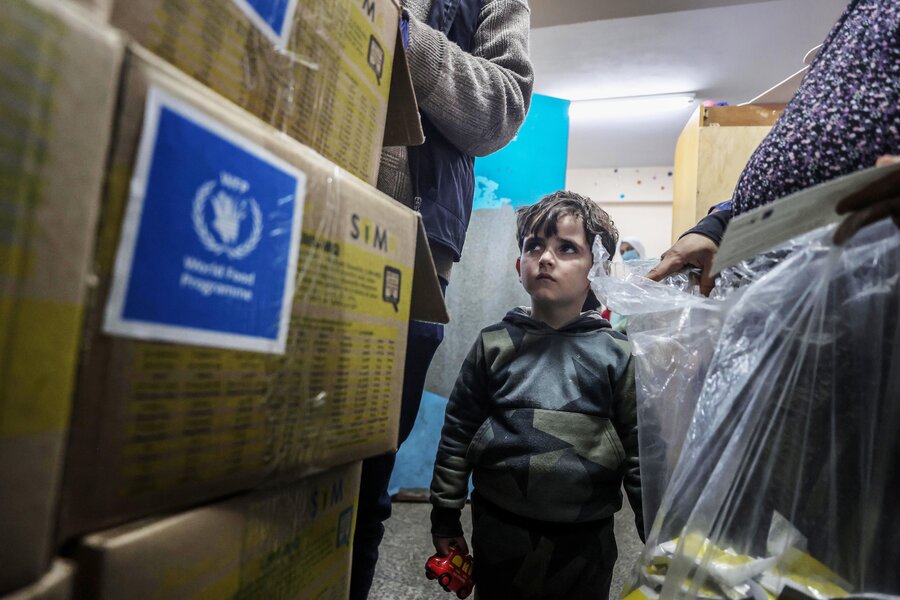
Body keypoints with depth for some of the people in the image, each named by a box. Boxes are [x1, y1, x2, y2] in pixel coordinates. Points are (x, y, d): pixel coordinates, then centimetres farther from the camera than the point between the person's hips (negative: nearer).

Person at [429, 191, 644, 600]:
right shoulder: (494, 345, -4)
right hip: (499, 532, 1)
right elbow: (458, 434, 0)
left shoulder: (618, 355, -5)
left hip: (585, 540, 0)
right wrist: (445, 519, 3)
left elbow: (639, 451, -1)